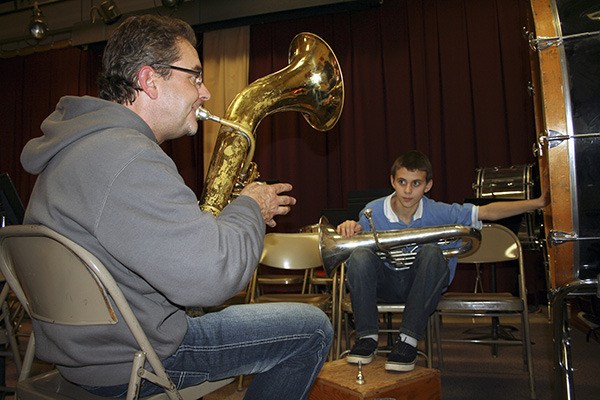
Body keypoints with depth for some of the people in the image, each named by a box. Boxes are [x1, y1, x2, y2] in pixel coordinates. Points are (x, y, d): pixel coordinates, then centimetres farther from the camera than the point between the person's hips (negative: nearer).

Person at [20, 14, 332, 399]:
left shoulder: (82, 141, 8)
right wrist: (251, 208, -15)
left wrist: (236, 214, 7)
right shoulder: (127, 159, -28)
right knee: (311, 329, -5)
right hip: (127, 363, -10)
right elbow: (211, 275, -34)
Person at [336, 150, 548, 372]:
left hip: (423, 284, 0)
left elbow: (489, 212, -9)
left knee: (431, 252, -33)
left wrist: (537, 202, -15)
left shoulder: (438, 213, -9)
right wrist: (350, 229, -26)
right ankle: (367, 337, -17)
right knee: (360, 254, -30)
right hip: (386, 283, 1)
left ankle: (408, 340, -28)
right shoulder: (373, 211, -8)